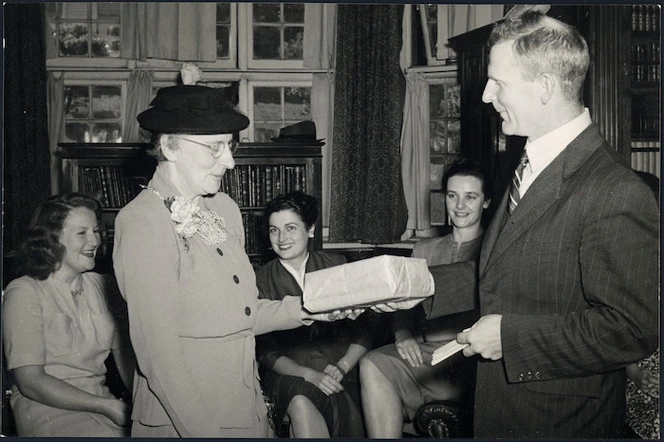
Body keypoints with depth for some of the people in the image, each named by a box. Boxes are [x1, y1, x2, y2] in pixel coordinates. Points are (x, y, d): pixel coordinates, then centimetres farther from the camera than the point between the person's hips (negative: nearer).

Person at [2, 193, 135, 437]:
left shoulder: (104, 285, 13)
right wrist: (107, 406, -17)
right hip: (47, 409, -4)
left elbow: (126, 356, 7)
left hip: (101, 399, 5)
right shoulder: (24, 292, -4)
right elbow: (30, 382, -11)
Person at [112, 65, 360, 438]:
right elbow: (158, 350, -19)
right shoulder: (144, 221, -17)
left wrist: (303, 309, -3)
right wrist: (203, 430, -19)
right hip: (184, 421, -6)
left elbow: (239, 316, 9)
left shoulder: (225, 208, 5)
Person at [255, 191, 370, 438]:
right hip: (290, 376, 0)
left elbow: (362, 331, 9)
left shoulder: (336, 265, 9)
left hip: (342, 374, 1)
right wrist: (308, 375, -15)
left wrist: (342, 366, -9)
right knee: (301, 402, -35)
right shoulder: (261, 280, 4)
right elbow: (265, 350, 0)